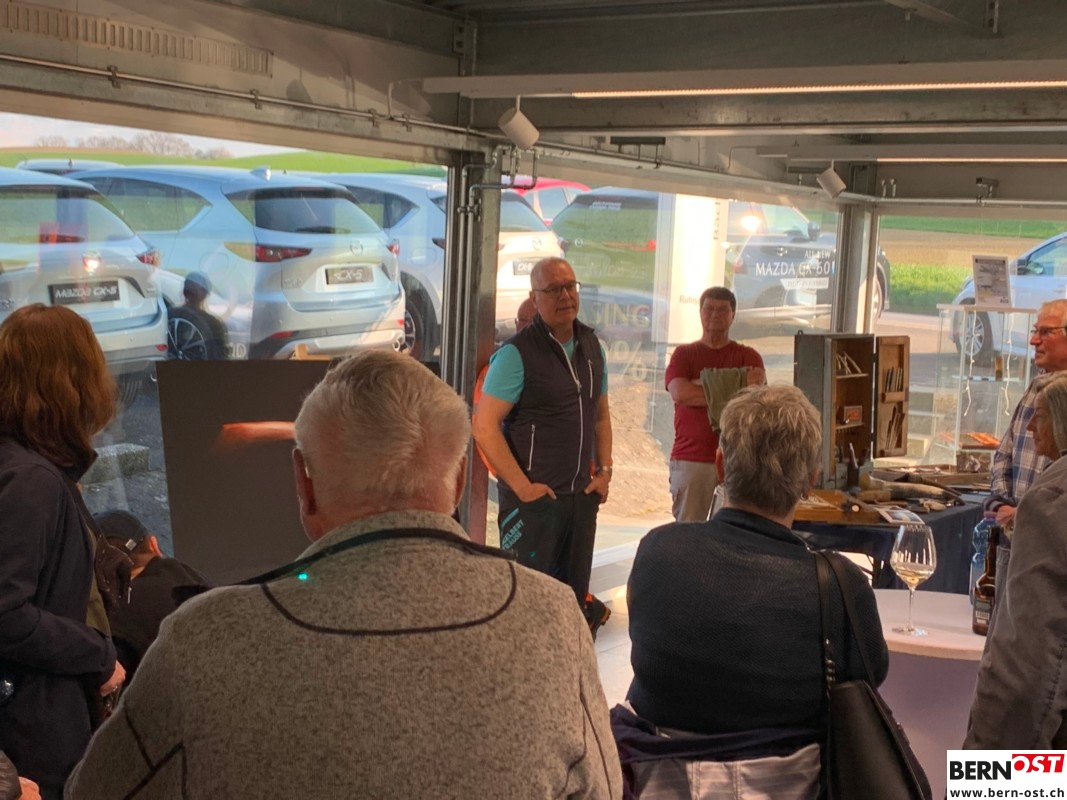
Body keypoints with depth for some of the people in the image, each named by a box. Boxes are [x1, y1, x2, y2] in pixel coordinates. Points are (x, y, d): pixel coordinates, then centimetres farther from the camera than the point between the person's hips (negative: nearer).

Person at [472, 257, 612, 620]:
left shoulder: (591, 346, 9)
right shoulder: (517, 353, -12)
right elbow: (485, 426, -16)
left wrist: (604, 470, 8)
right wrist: (522, 486, -18)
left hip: (583, 495, 7)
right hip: (534, 496, -6)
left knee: (575, 599, 14)